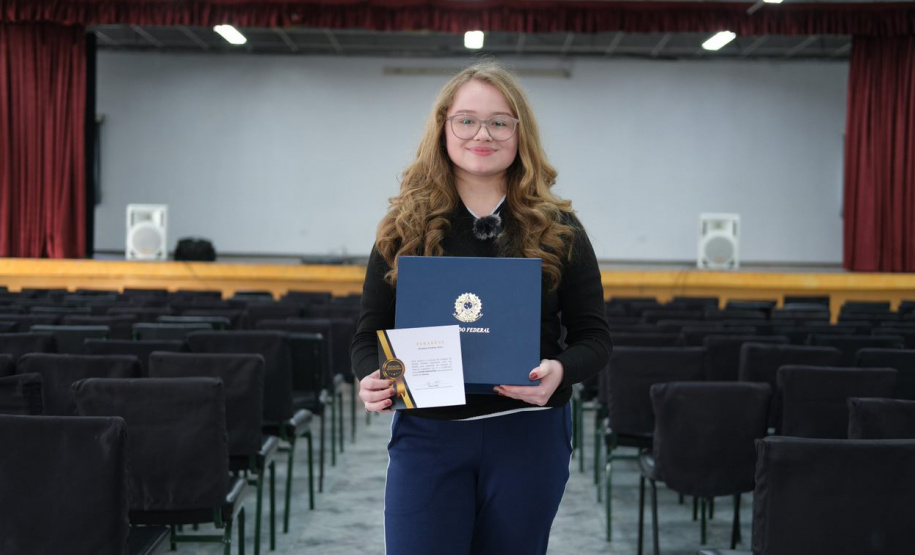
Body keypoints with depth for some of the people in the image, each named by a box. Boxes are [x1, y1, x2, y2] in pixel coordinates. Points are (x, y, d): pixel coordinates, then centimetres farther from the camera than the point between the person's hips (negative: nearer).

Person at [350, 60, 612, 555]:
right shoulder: (403, 228, 3)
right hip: (426, 436, 0)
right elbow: (368, 336, 5)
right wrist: (371, 377, -17)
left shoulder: (557, 230, 2)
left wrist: (559, 371, -18)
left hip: (528, 435, 1)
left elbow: (593, 337, 3)